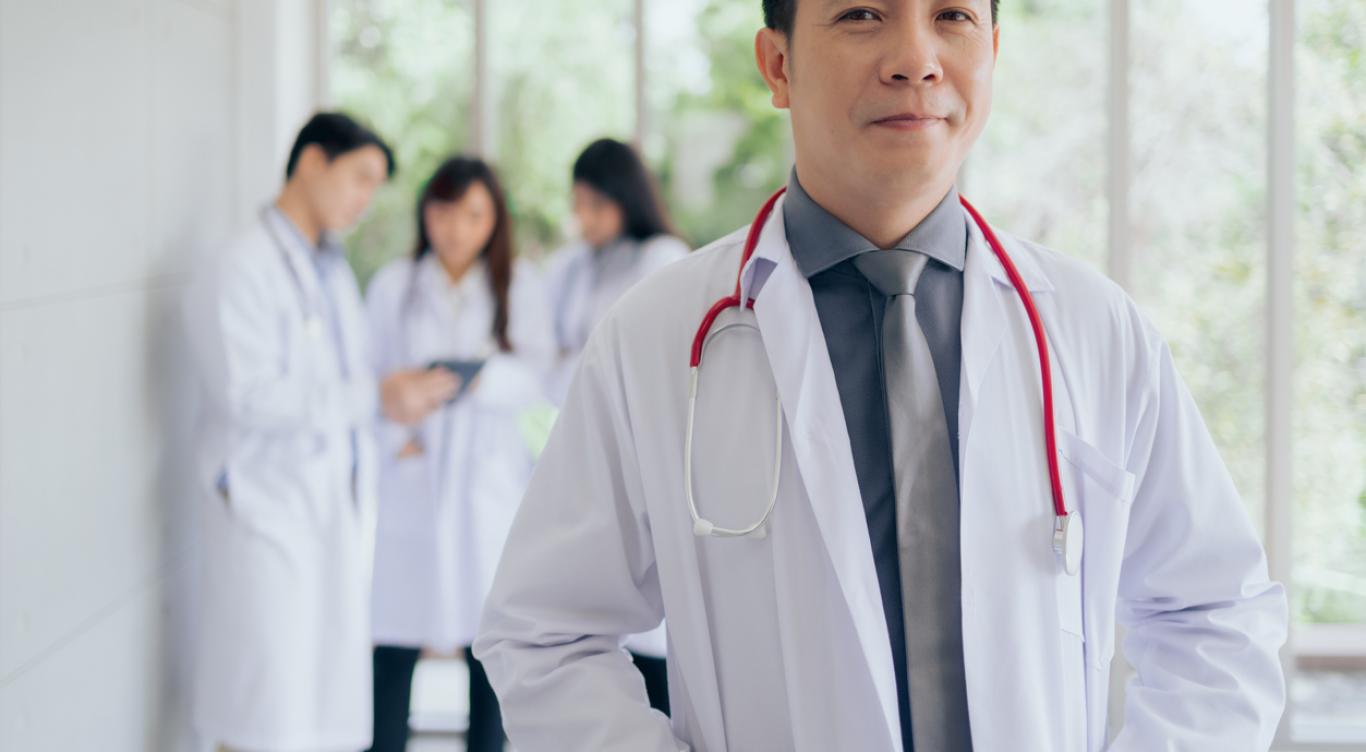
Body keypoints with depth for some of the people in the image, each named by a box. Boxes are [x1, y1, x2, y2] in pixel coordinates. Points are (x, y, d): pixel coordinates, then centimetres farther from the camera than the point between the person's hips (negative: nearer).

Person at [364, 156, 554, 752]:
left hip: (489, 482, 0)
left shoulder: (519, 286, 7)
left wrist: (483, 377, -23)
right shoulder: (392, 286, 8)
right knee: (394, 645, -2)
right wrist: (394, 433, -11)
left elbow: (533, 379, -4)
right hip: (408, 483, 0)